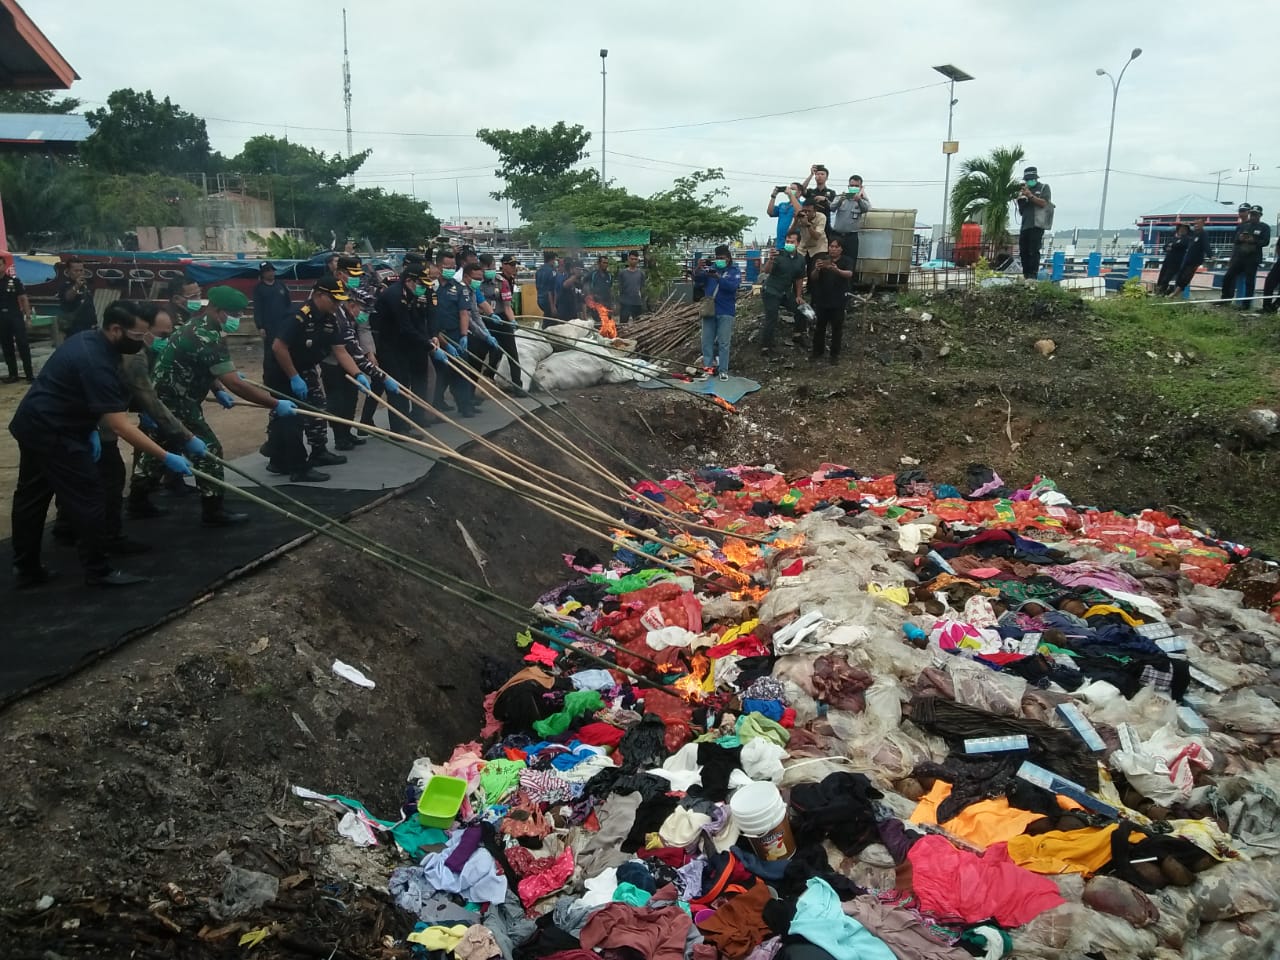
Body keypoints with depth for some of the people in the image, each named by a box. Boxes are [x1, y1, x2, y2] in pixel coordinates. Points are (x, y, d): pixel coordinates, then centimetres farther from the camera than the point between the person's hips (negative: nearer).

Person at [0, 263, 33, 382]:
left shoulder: (14, 280, -1)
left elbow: (23, 298, -1)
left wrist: (28, 316, -6)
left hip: (15, 316, -3)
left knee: (23, 344, -6)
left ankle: (29, 374, -4)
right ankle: (13, 374, 15)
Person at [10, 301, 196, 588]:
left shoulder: (87, 339, 4)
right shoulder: (97, 364, -27)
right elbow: (120, 426, -31)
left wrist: (89, 429, 9)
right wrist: (166, 457, -31)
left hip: (32, 422, 11)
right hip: (52, 431, -11)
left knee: (31, 496, 17)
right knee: (86, 496, -5)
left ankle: (26, 568, 29)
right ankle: (99, 571, 4)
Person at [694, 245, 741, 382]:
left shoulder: (735, 271, -1)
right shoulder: (711, 268, 7)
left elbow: (733, 286, -20)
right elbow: (697, 279, -5)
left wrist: (717, 277, -31)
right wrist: (698, 270, -26)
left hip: (725, 312, -3)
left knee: (723, 342, -2)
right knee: (707, 341, 7)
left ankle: (723, 370, 1)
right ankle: (708, 367, 15)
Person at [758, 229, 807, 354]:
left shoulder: (801, 259, -1)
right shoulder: (778, 254, -20)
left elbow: (799, 278, 11)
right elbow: (766, 271, -32)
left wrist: (798, 296, 7)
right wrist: (770, 260, -51)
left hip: (787, 293, 6)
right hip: (771, 292, -6)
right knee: (771, 320, -11)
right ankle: (765, 347, 0)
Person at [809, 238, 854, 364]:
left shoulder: (847, 261, -5)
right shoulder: (822, 259, -1)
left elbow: (849, 274, -25)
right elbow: (813, 278, -10)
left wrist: (837, 270, -46)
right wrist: (816, 269, -34)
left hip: (838, 300, -1)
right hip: (821, 299, 1)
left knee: (837, 328, 5)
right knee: (819, 326, 9)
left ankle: (835, 353, 15)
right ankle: (817, 350, 24)